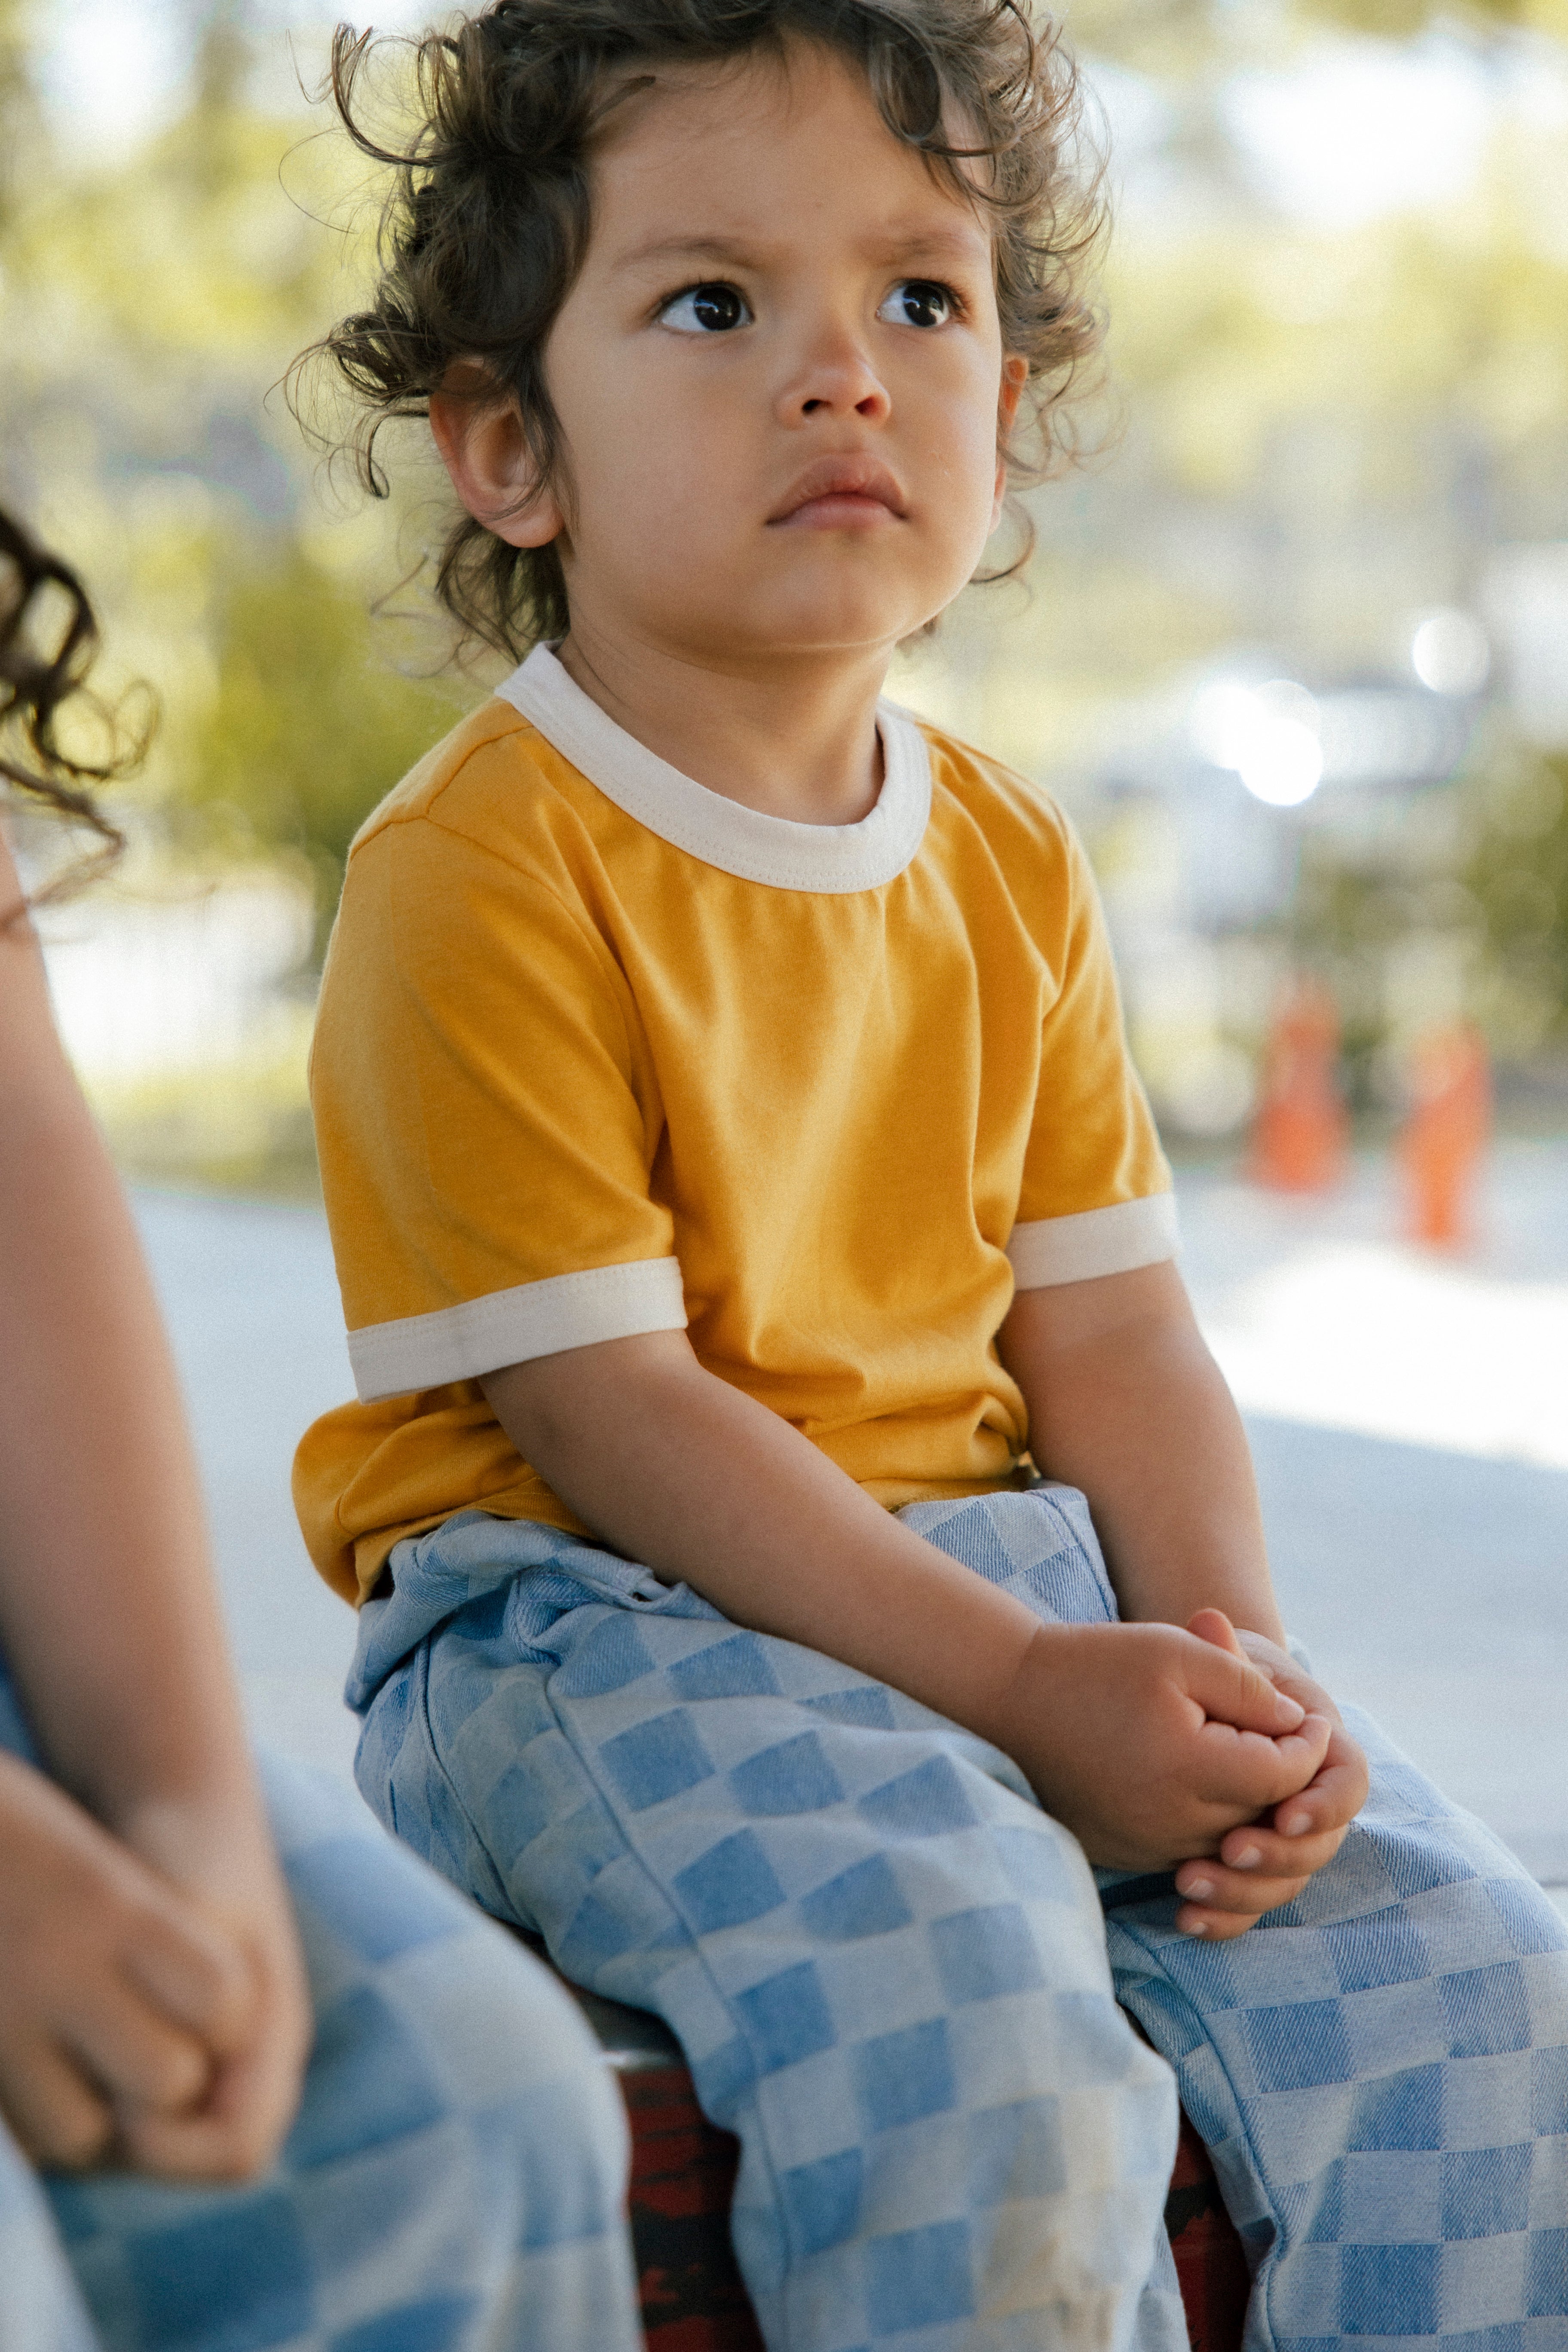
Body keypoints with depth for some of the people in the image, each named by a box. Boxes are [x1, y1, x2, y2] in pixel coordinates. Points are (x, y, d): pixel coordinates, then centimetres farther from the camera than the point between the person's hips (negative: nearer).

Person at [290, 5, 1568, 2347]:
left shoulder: (1009, 863, 10)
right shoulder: (480, 876, -12)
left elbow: (1114, 1336, 9)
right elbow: (603, 1401, -16)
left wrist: (1231, 1658, -10)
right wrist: (1022, 1688, -21)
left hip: (1005, 1566, 6)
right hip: (601, 1616, -6)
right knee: (972, 2027, -32)